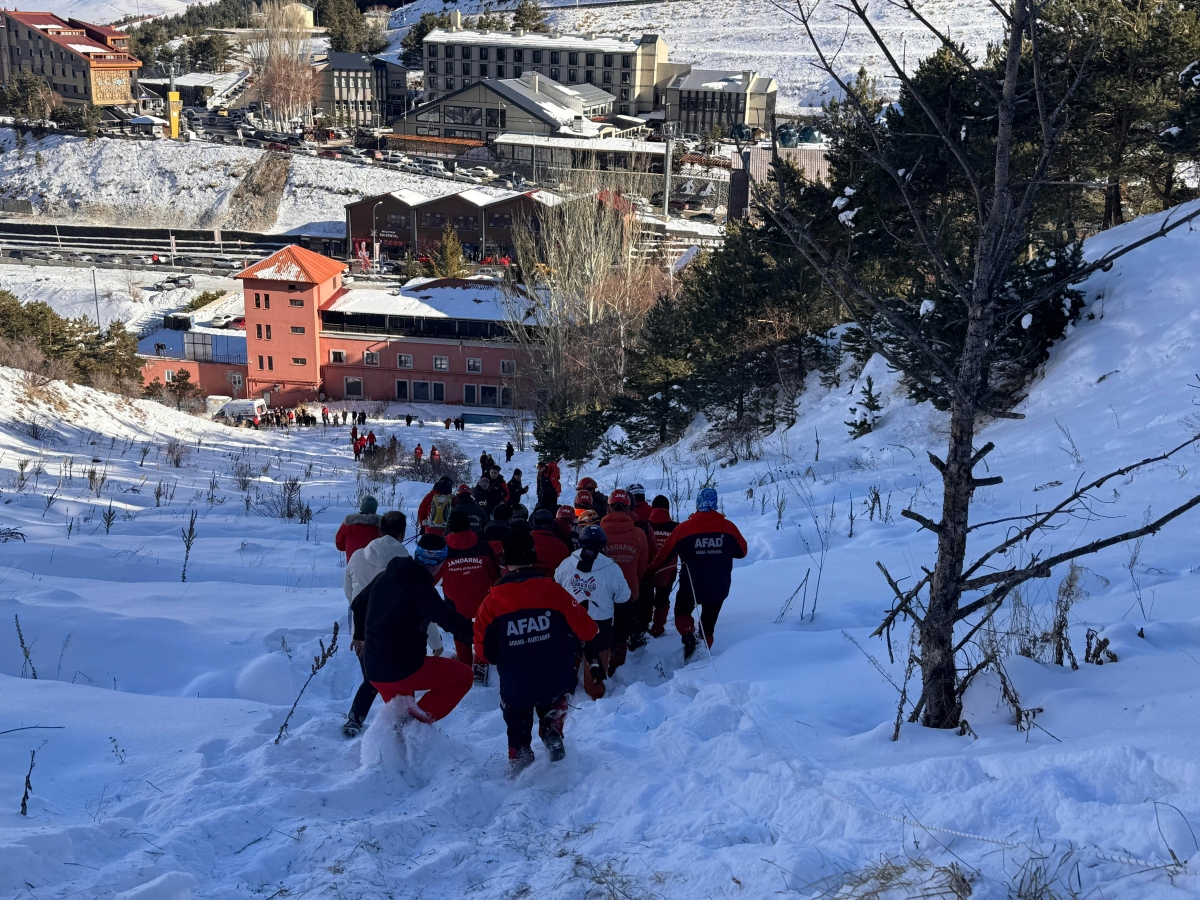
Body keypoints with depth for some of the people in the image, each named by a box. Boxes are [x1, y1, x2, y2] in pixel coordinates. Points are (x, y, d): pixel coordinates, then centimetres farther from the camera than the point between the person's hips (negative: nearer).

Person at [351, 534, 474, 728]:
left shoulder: (384, 577, 7)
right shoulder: (422, 590, -17)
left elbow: (358, 604, 22)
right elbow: (451, 621, -28)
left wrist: (359, 635, 38)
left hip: (373, 671, 8)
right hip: (404, 670, -8)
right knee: (463, 676, 4)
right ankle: (419, 718, -4)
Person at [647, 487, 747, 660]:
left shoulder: (684, 529, -13)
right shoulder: (728, 527, -8)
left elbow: (664, 553, -4)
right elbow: (741, 552, 4)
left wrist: (650, 569, 13)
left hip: (691, 585, -2)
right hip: (719, 587, 2)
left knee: (682, 612, 22)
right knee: (708, 623, 18)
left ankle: (688, 634, -4)